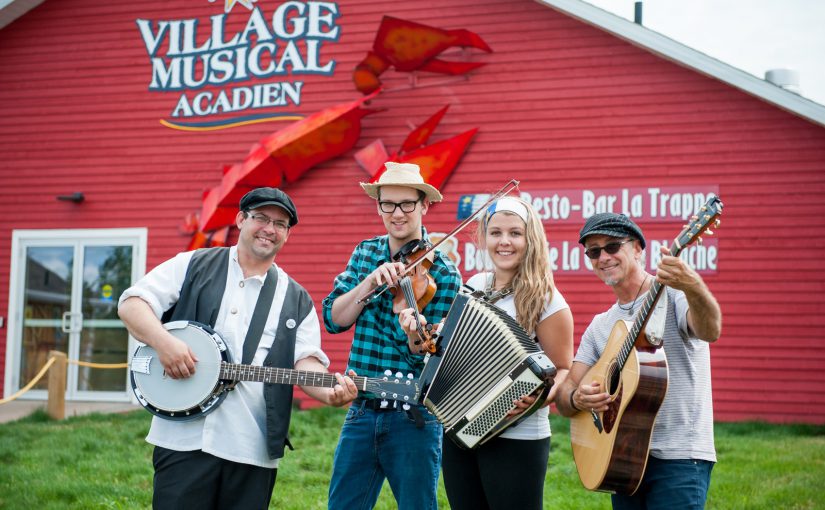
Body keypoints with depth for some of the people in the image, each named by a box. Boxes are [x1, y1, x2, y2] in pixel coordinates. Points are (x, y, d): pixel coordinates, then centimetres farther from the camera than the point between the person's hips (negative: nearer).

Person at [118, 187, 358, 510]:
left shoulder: (297, 301, 13)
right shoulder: (194, 266, 7)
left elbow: (305, 361, 2)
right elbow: (131, 303, 2)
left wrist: (328, 391, -20)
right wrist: (163, 341, -17)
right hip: (185, 437, -2)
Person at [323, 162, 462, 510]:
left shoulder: (443, 275, -9)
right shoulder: (365, 254, 6)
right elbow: (333, 319, -3)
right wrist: (371, 281, -18)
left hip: (414, 419, -4)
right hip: (362, 412, 4)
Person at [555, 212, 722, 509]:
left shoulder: (671, 294, -4)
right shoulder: (600, 326, 14)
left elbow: (709, 331, -25)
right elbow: (565, 392, 10)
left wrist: (693, 287, -45)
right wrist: (576, 399, -14)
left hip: (678, 457, -6)